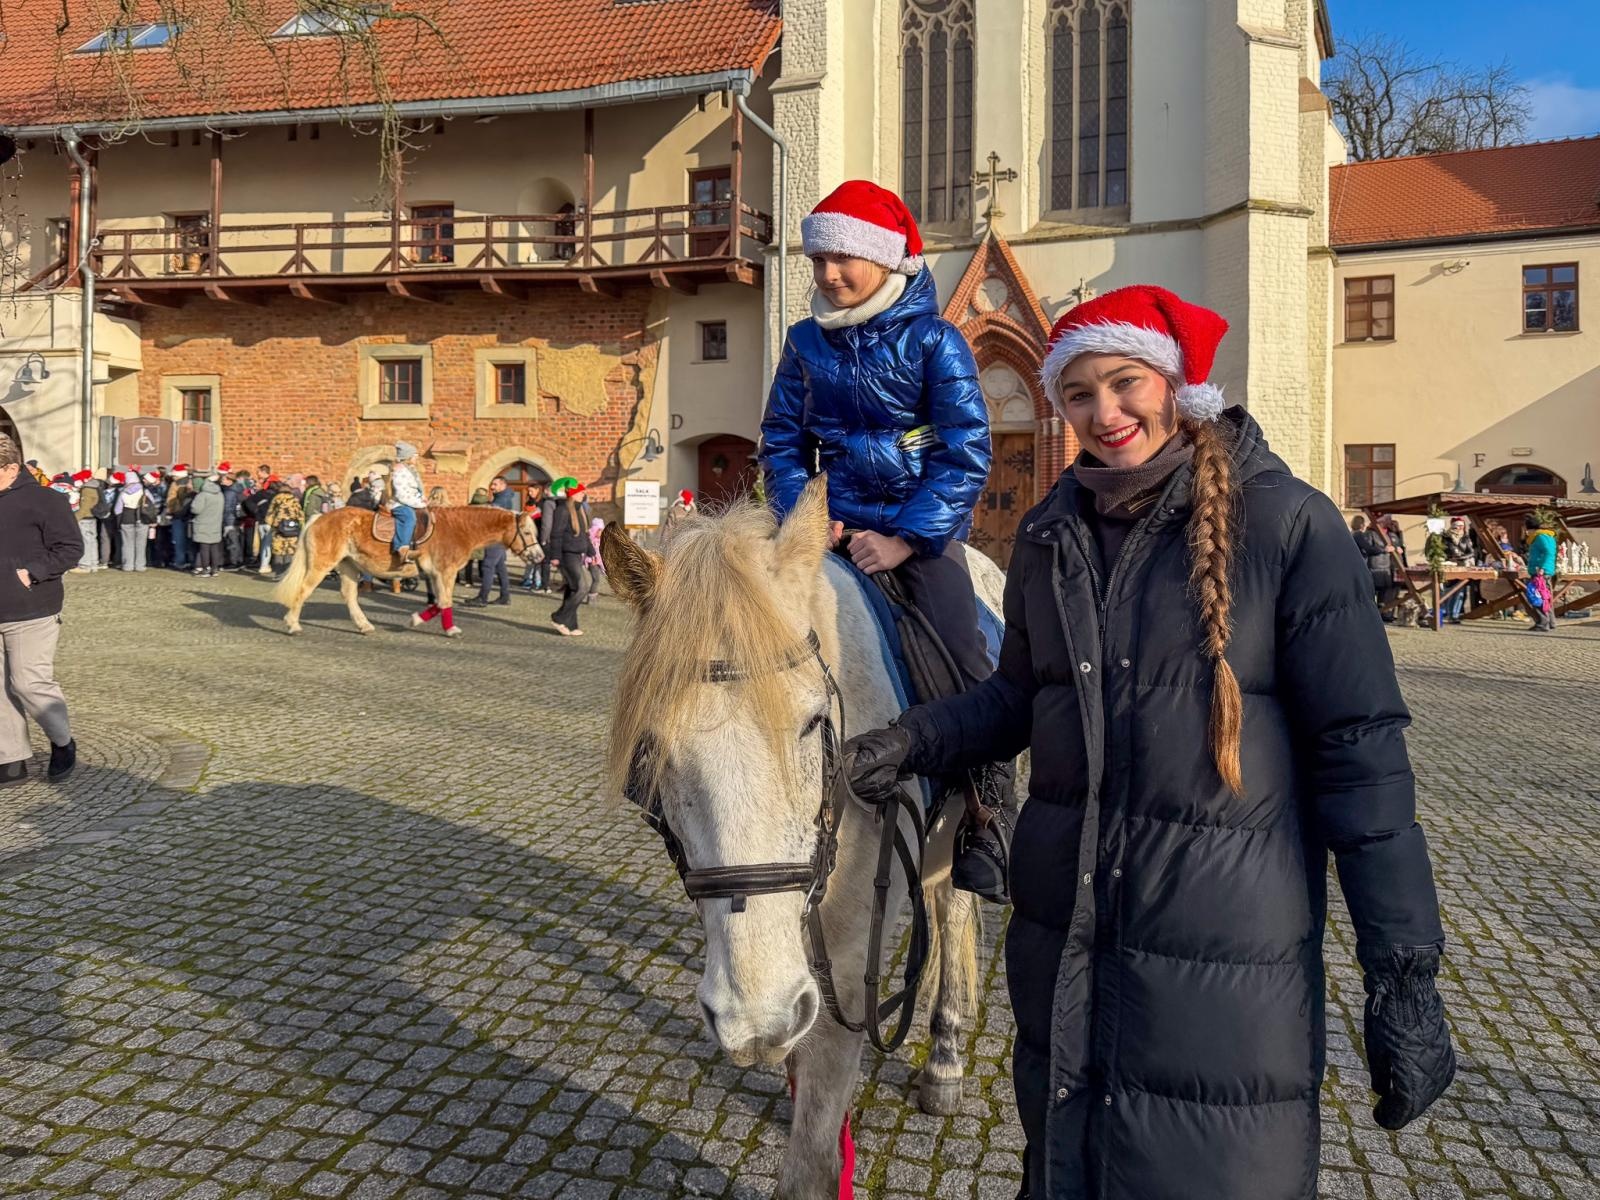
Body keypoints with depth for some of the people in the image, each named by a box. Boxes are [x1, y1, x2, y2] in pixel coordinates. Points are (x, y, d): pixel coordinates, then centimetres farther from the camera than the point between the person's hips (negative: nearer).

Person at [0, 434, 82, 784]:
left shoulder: (43, 500, -7)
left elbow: (71, 548, -10)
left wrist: (32, 572, -18)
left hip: (31, 614, -7)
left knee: (29, 683, -8)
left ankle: (63, 742, 16)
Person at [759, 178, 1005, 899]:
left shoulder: (934, 339, -5)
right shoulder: (806, 344, 8)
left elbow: (967, 453, -10)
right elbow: (782, 441, 12)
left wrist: (906, 540, -18)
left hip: (922, 526, -4)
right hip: (835, 525, 4)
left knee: (964, 663, -16)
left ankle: (984, 823, 0)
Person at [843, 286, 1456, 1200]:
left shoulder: (1288, 524, -11)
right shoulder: (1052, 535, 5)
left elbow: (1360, 753, -11)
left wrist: (1406, 978, -12)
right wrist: (913, 742, -2)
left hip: (1226, 967, -5)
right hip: (1062, 949, 5)